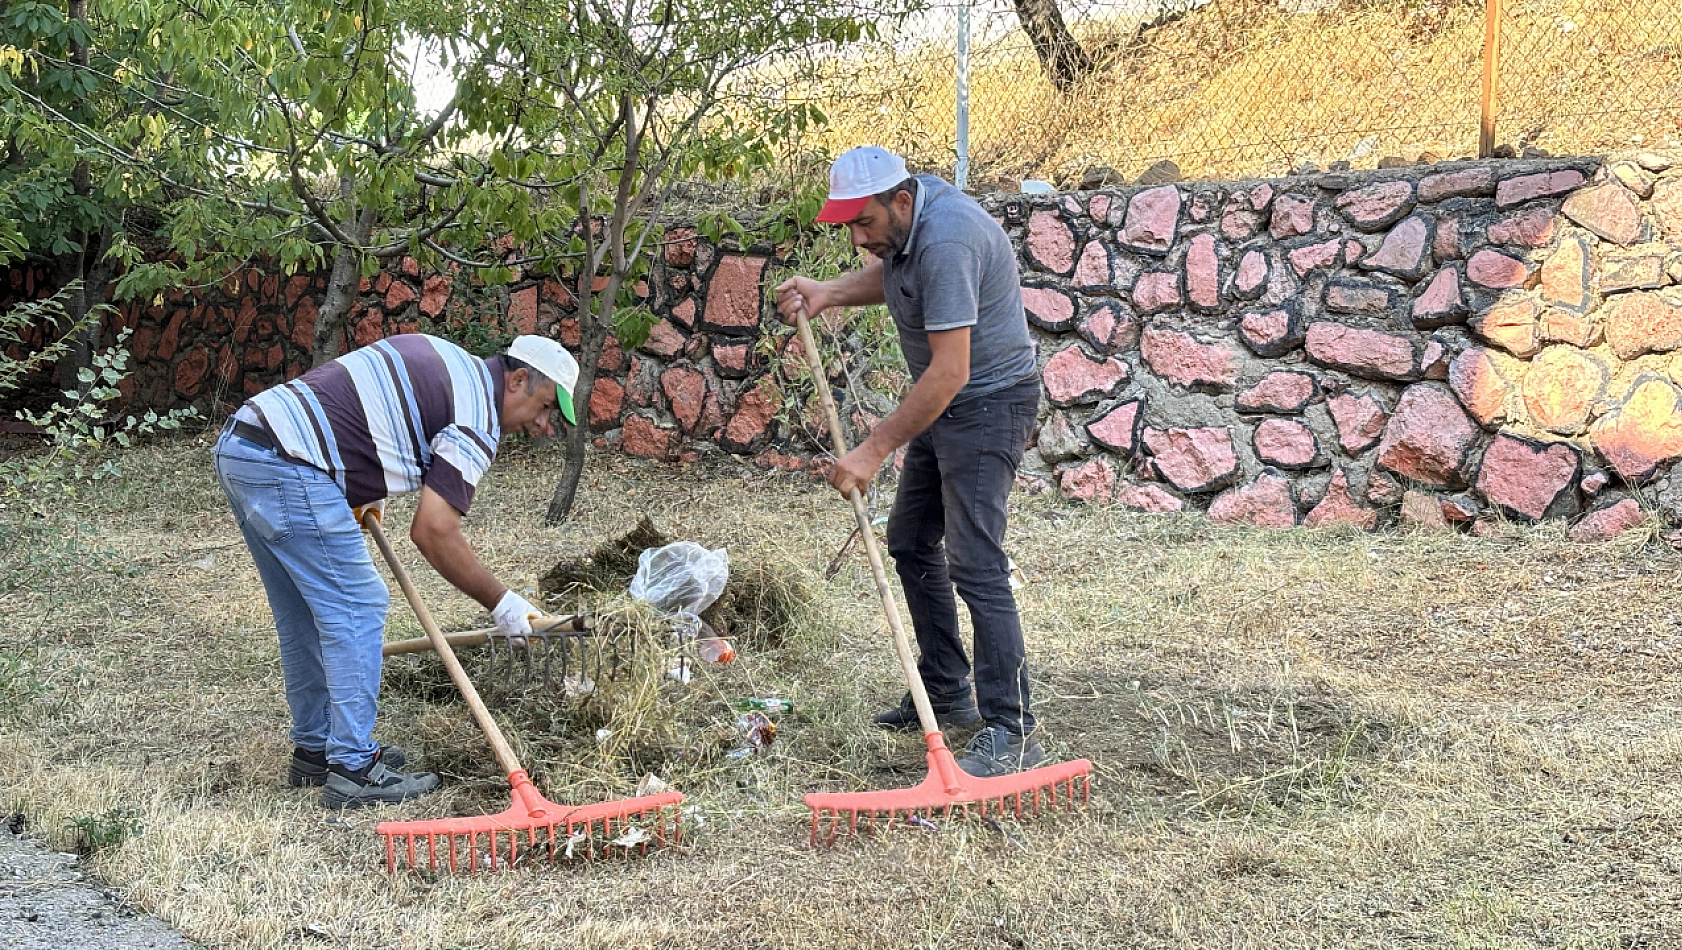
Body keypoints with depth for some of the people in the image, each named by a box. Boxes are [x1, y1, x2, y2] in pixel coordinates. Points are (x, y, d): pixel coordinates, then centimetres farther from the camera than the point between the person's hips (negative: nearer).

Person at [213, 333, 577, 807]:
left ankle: (314, 750, 26)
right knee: (357, 609, -3)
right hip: (288, 468, -10)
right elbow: (433, 531, -12)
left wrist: (364, 490, 28)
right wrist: (502, 603, -3)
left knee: (303, 616, 17)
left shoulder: (443, 360, 21)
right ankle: (353, 768, 0)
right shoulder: (479, 417, -6)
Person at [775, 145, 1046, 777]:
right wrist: (828, 293, 4)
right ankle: (947, 694, 27)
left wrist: (873, 452, -29)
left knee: (975, 565, -15)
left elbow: (950, 371, -32)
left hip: (988, 401, -11)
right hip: (943, 402, 11)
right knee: (910, 543, 16)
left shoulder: (946, 241, -29)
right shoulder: (902, 220, 1)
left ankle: (1010, 732, -12)